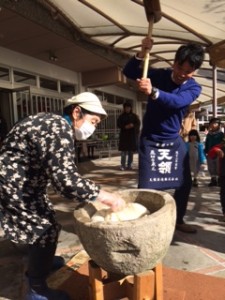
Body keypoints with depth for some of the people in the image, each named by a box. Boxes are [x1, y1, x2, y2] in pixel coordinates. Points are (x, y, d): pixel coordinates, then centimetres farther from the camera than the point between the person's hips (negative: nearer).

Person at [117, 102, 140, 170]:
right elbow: (118, 124, 2)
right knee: (124, 151, -7)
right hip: (124, 135, -1)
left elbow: (138, 123, 4)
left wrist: (133, 125, -16)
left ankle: (129, 165, 10)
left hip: (132, 135, 2)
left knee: (131, 151, 2)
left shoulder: (134, 116, 9)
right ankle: (122, 165, -2)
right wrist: (125, 126, -15)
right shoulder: (121, 116, 7)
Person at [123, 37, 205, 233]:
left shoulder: (194, 88, -6)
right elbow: (128, 72, -7)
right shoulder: (159, 75, -5)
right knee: (146, 187, -5)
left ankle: (179, 220, 33)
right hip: (150, 140, -2)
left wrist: (152, 92, -47)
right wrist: (142, 53, -24)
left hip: (174, 141, 3)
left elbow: (177, 101, -29)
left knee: (185, 183, 11)